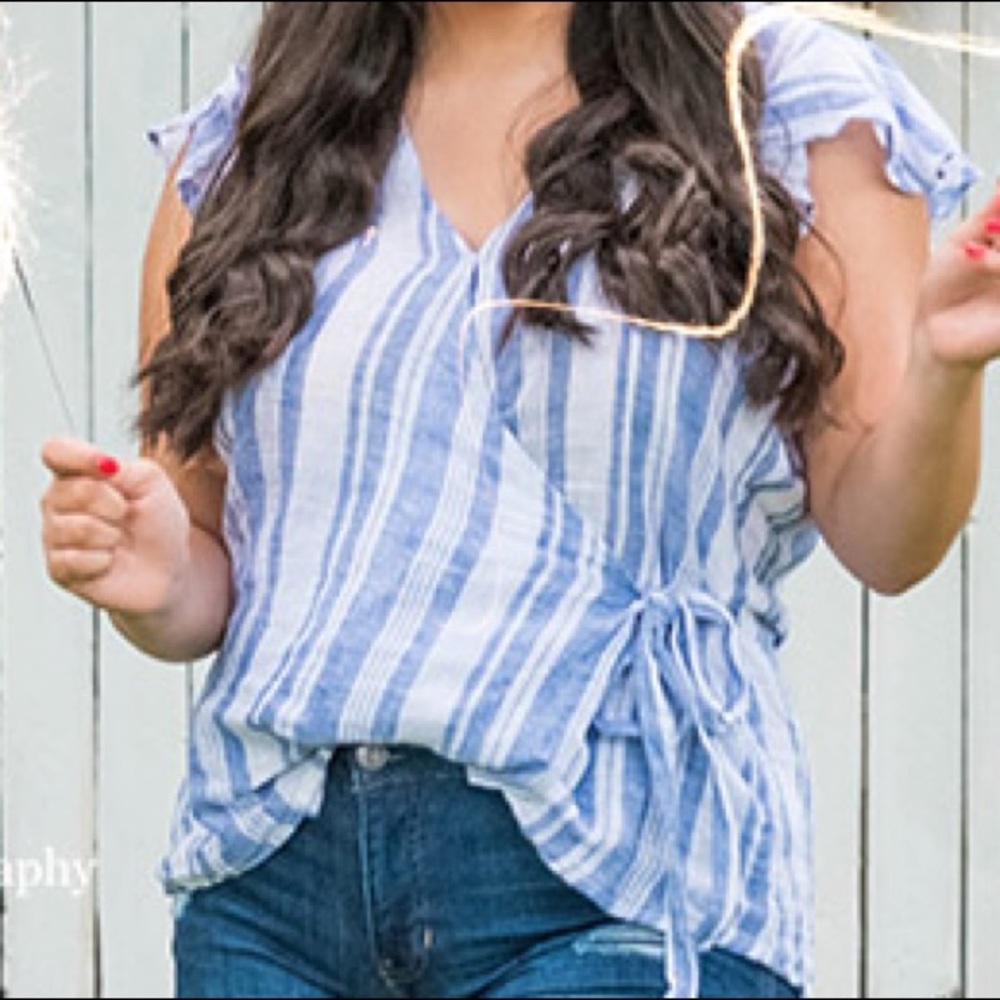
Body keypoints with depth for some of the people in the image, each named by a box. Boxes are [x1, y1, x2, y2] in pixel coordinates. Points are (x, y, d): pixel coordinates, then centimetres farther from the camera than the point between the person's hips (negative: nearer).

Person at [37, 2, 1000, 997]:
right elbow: (208, 573, 14)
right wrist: (158, 586, -9)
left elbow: (881, 542, 2)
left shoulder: (793, 102, 4)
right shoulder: (233, 144, 11)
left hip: (617, 886, -3)